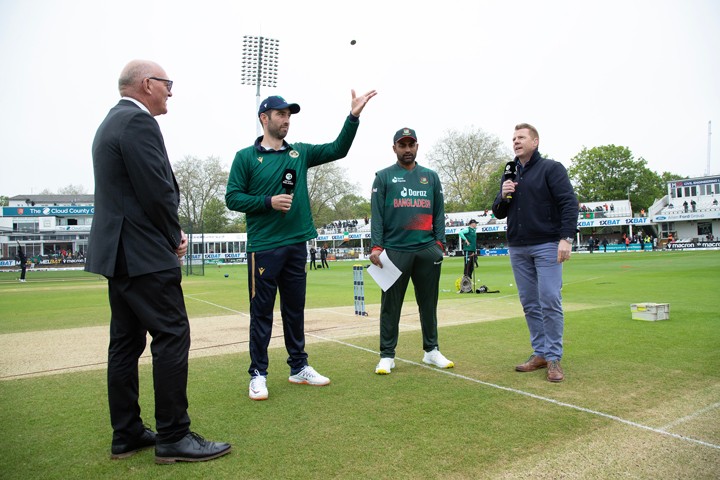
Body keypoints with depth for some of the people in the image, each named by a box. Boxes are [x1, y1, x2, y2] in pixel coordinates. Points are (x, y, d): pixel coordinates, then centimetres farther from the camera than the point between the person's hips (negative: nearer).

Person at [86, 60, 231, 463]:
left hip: (118, 251, 11)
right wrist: (175, 238, -3)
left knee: (126, 342, 12)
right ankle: (173, 437, 2)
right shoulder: (139, 122, -13)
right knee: (172, 337, -5)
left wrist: (172, 234, 10)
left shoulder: (113, 121, 19)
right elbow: (158, 191, -19)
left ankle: (127, 435, 21)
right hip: (144, 255, -11)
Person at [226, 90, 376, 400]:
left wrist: (353, 116, -3)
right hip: (263, 247, -4)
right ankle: (258, 374, 14)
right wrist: (269, 202, -16)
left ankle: (299, 368, 25)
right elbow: (233, 198, -4)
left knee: (295, 311, 13)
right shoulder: (246, 157, 0)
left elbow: (338, 150, 8)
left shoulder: (300, 153, 12)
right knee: (261, 313, 2)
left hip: (296, 245, 5)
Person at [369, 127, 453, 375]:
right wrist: (376, 246, -10)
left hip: (428, 250, 3)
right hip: (395, 250, -3)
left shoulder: (431, 176, 15)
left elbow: (439, 212, 13)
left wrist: (439, 241, 1)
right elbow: (377, 214, 0)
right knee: (391, 304, 2)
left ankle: (431, 350, 23)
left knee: (429, 302, 10)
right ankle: (387, 355, 11)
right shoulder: (383, 177, 7)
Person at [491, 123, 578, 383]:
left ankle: (554, 358, 2)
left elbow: (569, 203, -8)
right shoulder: (509, 175, 16)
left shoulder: (551, 168, 0)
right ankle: (540, 353, 17)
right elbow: (498, 213, 18)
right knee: (530, 304, 8)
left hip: (547, 246, -5)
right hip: (518, 248, 6)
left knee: (550, 302, -7)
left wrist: (566, 238, -18)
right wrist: (503, 196, -3)